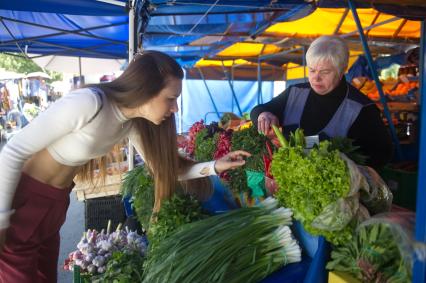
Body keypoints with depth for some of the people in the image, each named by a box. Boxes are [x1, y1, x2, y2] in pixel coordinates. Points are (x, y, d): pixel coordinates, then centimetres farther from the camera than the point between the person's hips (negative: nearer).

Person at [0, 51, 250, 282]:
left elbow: (164, 167, 0)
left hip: (55, 203, 7)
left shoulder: (134, 121, -7)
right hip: (20, 200, -7)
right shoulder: (88, 104, -31)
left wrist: (215, 166, -10)